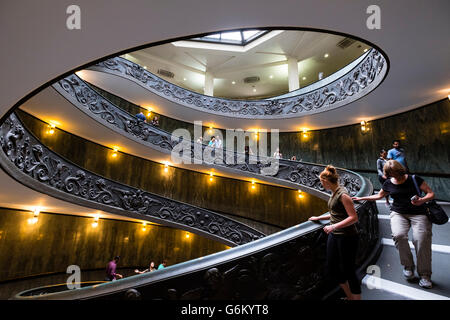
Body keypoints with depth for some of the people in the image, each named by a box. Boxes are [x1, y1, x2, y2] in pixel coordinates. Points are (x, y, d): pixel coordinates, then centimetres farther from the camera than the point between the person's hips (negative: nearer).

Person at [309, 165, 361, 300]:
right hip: (334, 236, 10)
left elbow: (354, 217, -21)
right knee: (332, 269, 16)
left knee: (348, 271, 3)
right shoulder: (334, 193, 10)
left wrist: (334, 226, -27)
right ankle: (349, 297, 36)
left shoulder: (343, 194, -18)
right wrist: (319, 218, 26)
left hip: (347, 237, -9)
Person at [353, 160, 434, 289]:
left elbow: (431, 193, 0)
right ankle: (408, 266, -3)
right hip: (398, 213, 2)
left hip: (418, 213, -2)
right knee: (398, 235, -26)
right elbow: (379, 195, 23)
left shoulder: (414, 179, -2)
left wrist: (423, 200, -21)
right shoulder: (388, 184, 7)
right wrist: (362, 198, 23)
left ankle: (425, 275, 1)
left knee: (421, 239, -19)